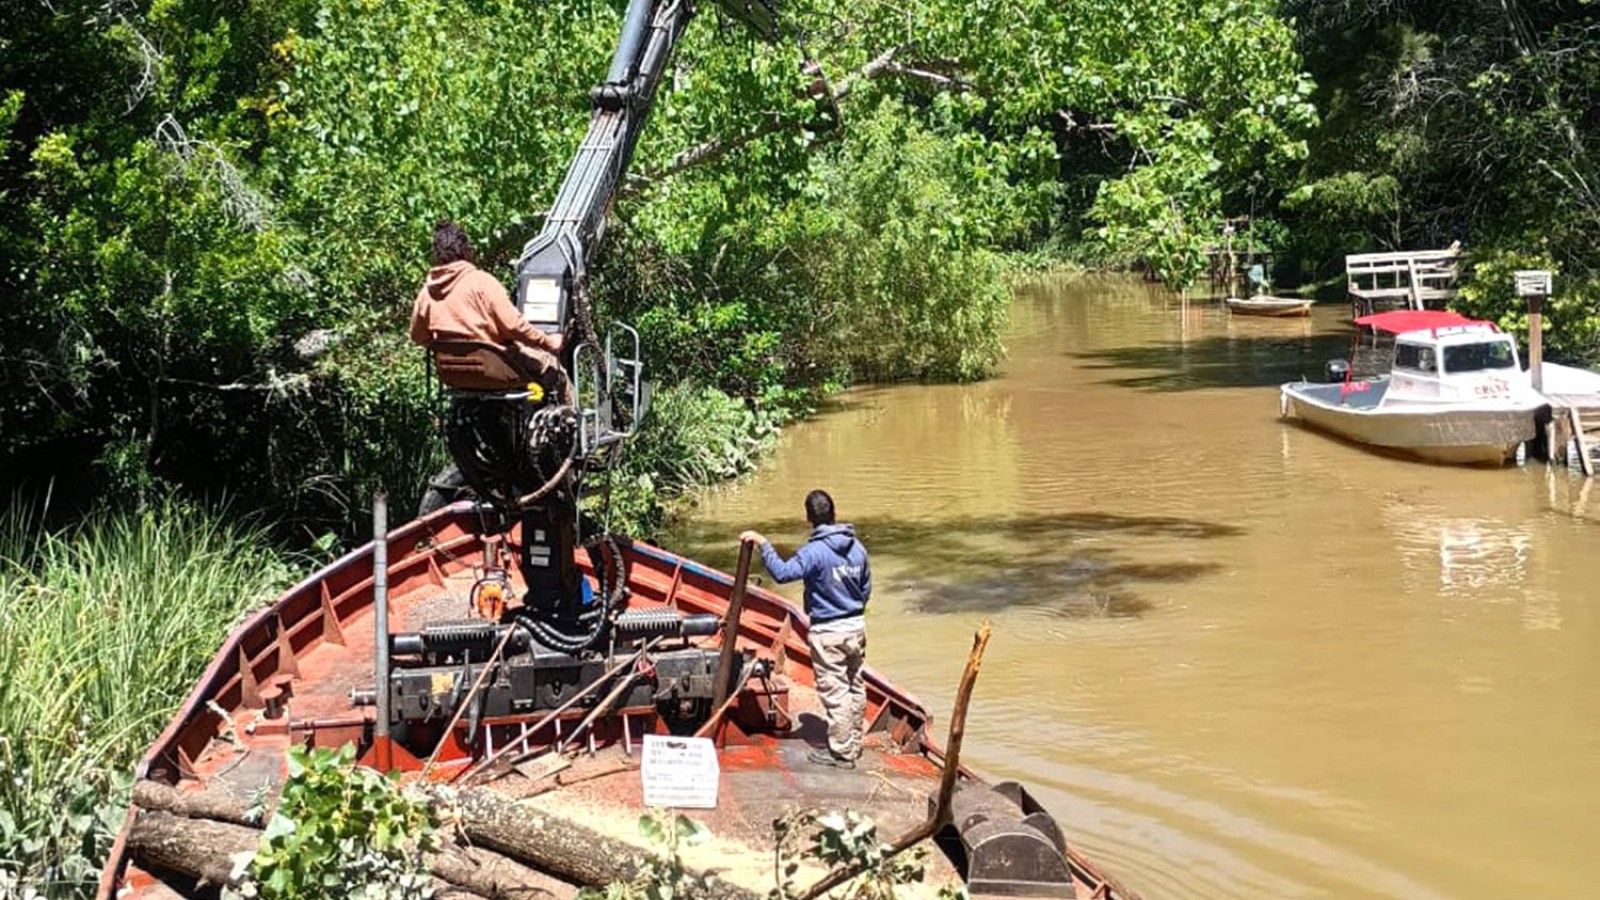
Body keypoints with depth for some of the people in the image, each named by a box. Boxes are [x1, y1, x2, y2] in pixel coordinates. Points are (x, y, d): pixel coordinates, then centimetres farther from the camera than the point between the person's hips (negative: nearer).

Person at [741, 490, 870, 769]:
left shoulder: (814, 552, -19)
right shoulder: (857, 548, 3)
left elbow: (782, 572, -29)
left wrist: (763, 543, -20)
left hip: (828, 633, -7)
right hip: (856, 626, 7)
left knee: (835, 692, 2)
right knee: (855, 687, 17)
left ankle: (841, 753, 9)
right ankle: (854, 744, 29)